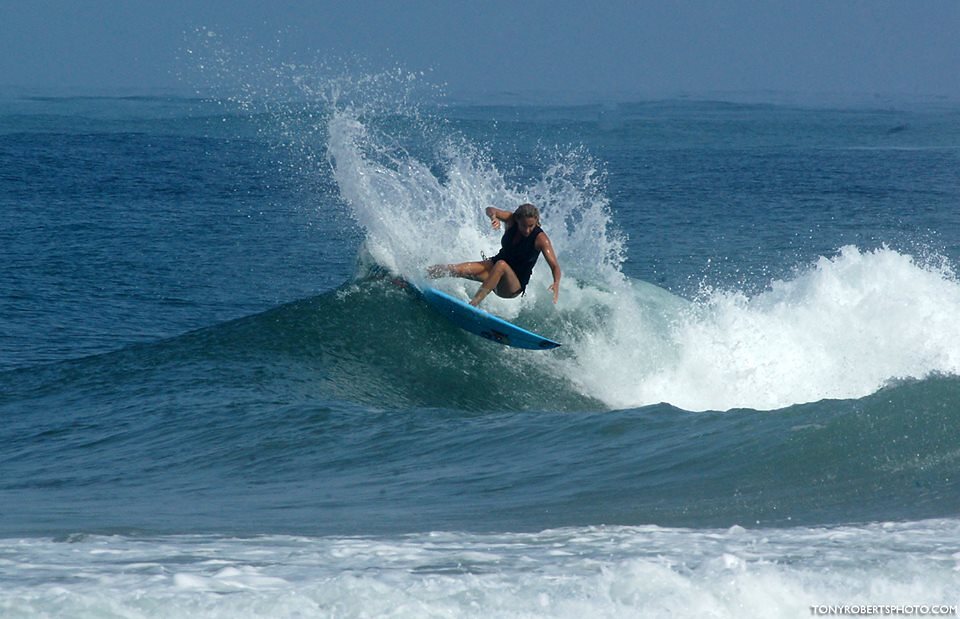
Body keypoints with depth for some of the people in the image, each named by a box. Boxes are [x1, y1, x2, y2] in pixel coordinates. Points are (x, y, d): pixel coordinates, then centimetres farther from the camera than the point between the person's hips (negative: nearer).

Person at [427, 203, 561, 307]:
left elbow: (554, 265, -27)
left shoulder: (540, 239, -20)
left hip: (513, 288, -4)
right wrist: (494, 217, -43)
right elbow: (490, 210, -19)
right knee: (459, 270, -19)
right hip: (494, 267, 4)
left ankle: (474, 303, -41)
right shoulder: (511, 220, -9)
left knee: (501, 265, -38)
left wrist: (556, 283, -47)